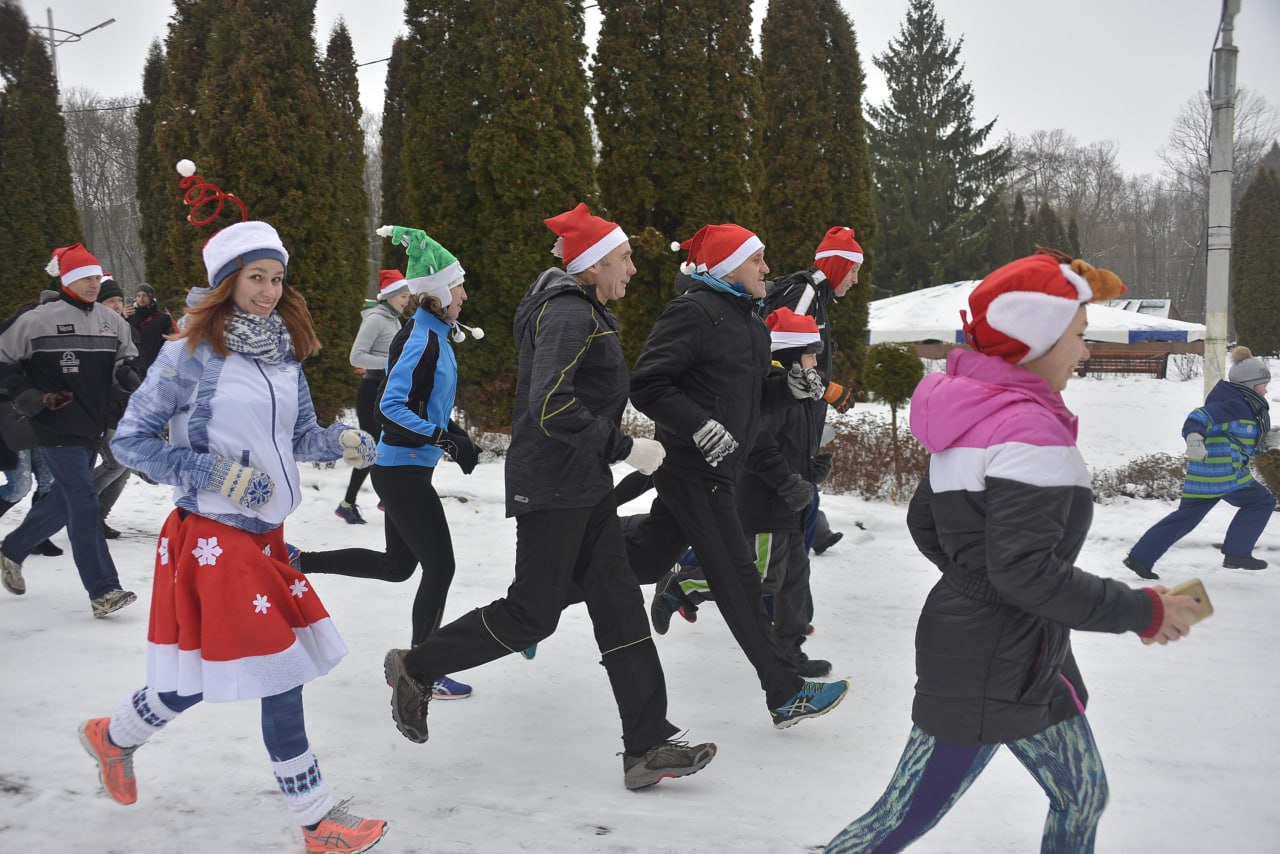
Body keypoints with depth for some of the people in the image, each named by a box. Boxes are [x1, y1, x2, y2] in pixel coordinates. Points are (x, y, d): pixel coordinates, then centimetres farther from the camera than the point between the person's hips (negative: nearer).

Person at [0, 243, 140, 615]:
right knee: (84, 503, -11)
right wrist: (31, 397, -9)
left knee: (64, 501, 17)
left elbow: (123, 362, 17)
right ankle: (102, 591, -10)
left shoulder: (110, 320, 8)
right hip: (58, 427, -7)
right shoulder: (39, 319, -8)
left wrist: (131, 379, -4)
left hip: (93, 426, 7)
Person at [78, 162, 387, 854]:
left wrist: (341, 443, -4)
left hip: (265, 533, 7)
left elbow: (299, 435, 16)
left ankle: (113, 737, 46)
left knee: (197, 674, 18)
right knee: (280, 672, -5)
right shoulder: (192, 354, -12)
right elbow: (131, 441, -9)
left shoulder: (285, 352, 8)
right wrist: (215, 475, -18)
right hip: (215, 536, -7)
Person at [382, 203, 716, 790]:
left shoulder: (583, 310, 17)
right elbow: (550, 406, -27)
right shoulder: (571, 311, -16)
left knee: (618, 604, 6)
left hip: (583, 486, 10)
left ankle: (647, 746, 10)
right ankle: (416, 668, 19)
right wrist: (624, 448, -21)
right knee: (532, 613, -1)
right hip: (553, 484, -10)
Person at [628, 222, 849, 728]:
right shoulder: (693, 312, -13)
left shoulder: (750, 322, 17)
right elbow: (647, 385, -18)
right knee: (737, 580, -4)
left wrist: (793, 387, 3)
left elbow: (753, 396, 21)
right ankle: (785, 695, 4)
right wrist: (700, 426, -27)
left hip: (716, 467, 10)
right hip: (692, 470, -10)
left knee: (647, 556, 16)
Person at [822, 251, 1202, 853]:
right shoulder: (1031, 430, -23)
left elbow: (923, 523, 13)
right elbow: (1027, 572, -27)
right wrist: (1142, 611, -17)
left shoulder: (973, 416, 6)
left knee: (1083, 798, 20)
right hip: (989, 673, -10)